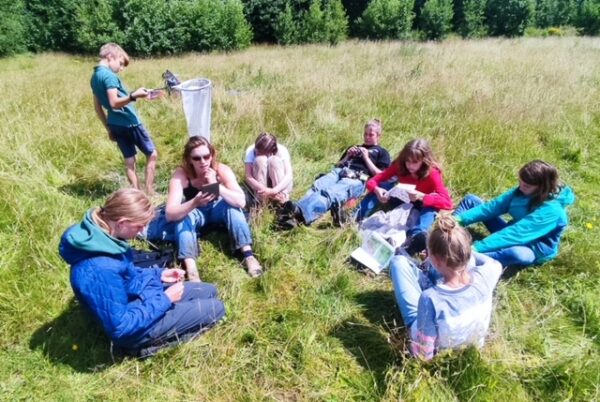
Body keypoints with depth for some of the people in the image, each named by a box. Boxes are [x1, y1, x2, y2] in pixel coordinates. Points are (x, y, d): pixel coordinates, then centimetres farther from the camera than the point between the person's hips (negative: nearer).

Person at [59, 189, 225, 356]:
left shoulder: (102, 234, -8)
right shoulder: (99, 269, -37)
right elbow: (120, 327, -30)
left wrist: (158, 274, 1)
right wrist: (165, 300, -22)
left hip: (138, 297, 9)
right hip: (135, 327, -9)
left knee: (209, 291, 15)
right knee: (215, 308, -5)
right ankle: (153, 341, 2)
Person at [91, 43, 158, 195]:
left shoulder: (94, 77, 12)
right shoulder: (109, 75, -15)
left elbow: (98, 108, 16)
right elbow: (114, 103, -25)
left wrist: (109, 128, 21)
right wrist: (133, 96, -39)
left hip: (115, 124, 8)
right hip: (129, 122, -8)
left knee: (129, 160, 10)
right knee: (152, 154, 4)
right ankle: (149, 193, 4)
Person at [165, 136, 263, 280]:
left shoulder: (222, 170, -26)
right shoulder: (181, 174, -28)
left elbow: (241, 202, -34)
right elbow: (169, 214, -36)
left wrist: (217, 185, -43)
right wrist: (195, 203, -52)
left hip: (217, 209, 1)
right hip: (195, 213, 0)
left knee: (232, 205, -29)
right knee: (183, 216, -32)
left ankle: (248, 255, -28)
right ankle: (190, 269, -37)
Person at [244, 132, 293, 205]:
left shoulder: (281, 150, -19)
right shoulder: (251, 151, -17)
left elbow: (289, 175, -29)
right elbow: (248, 177, -25)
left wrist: (274, 191, -45)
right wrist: (264, 189, -42)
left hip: (280, 186, 0)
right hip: (260, 186, 1)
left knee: (274, 160, -29)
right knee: (260, 160, -27)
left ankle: (282, 200, -30)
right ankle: (261, 201, -27)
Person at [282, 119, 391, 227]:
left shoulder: (382, 152, 26)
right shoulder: (355, 147, 41)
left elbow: (380, 176, 9)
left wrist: (366, 158, 5)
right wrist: (347, 156, 16)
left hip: (357, 178, -5)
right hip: (339, 171, 5)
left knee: (333, 193, -39)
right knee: (317, 187, -31)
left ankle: (302, 213, -64)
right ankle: (297, 211, -57)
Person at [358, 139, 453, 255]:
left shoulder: (432, 173, -28)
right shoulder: (399, 166, -19)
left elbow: (448, 203, -37)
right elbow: (372, 181, -20)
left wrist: (421, 196, -51)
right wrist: (377, 190, -44)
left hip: (422, 206, -2)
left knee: (431, 207, -36)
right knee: (386, 185, -23)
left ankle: (415, 236, -63)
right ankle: (357, 217, -36)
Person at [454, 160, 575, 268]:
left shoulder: (551, 210, -30)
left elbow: (516, 234, -39)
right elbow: (494, 206, -12)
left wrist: (477, 247, -44)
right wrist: (460, 219, -26)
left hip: (534, 249, -7)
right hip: (514, 235, 7)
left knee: (517, 253, -47)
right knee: (471, 200, 0)